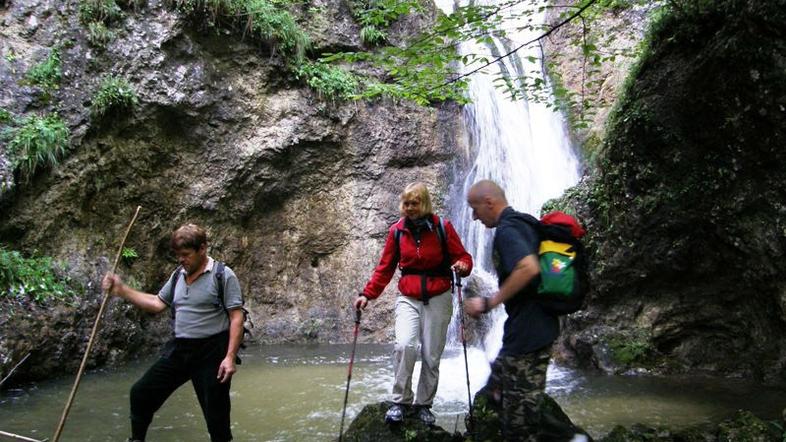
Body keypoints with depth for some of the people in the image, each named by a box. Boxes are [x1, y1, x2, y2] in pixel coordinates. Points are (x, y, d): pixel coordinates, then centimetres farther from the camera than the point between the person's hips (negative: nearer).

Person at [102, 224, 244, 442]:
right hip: (179, 350, 7)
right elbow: (157, 303, 17)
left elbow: (237, 318, -15)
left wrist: (230, 356, -22)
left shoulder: (223, 275, -12)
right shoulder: (178, 275, 9)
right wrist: (121, 290, 8)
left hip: (211, 352, -7)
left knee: (216, 414, 3)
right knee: (141, 392, 12)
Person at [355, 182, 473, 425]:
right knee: (404, 345, -20)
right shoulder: (396, 231, 1)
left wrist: (462, 266, -25)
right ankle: (400, 401, -3)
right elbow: (384, 268, 5)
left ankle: (424, 404, 22)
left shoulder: (442, 227, -5)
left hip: (438, 299, 0)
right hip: (408, 298, 1)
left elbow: (463, 257, -2)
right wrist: (367, 294, -2)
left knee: (431, 356, 3)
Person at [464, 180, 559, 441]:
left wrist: (488, 303, -23)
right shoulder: (524, 223, 14)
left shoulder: (506, 229, -16)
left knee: (521, 406, -1)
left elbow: (528, 268, -32)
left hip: (526, 331, -11)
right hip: (538, 326, 11)